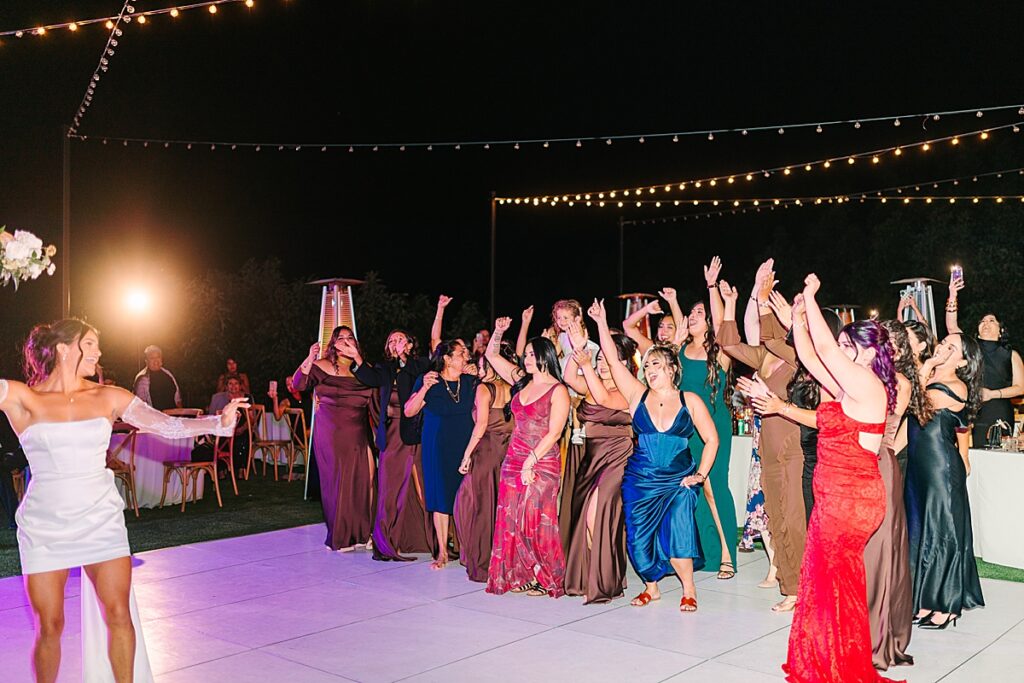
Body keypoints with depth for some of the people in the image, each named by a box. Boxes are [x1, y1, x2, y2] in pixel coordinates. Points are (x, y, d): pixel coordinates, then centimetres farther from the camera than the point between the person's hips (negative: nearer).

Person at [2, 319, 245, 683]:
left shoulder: (108, 398, 2)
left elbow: (168, 425, -2)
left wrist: (219, 421, -13)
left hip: (101, 519, 2)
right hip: (45, 525, -2)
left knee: (119, 614, -1)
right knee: (50, 626, 3)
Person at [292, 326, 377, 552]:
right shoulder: (322, 366, 2)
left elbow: (374, 400, 11)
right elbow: (298, 384, -14)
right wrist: (309, 360, -25)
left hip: (357, 433, 3)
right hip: (331, 432, -3)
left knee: (362, 478, -1)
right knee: (336, 480, 1)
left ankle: (360, 533, 11)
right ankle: (339, 536, 11)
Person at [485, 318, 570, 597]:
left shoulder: (558, 391, -8)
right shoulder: (522, 382, 10)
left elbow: (554, 433, -14)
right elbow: (492, 356, 20)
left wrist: (530, 462, -18)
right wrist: (498, 332, 5)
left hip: (542, 464, -7)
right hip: (513, 460, 7)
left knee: (537, 521, -3)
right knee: (512, 520, 6)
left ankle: (545, 579, 9)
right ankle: (521, 576, 16)